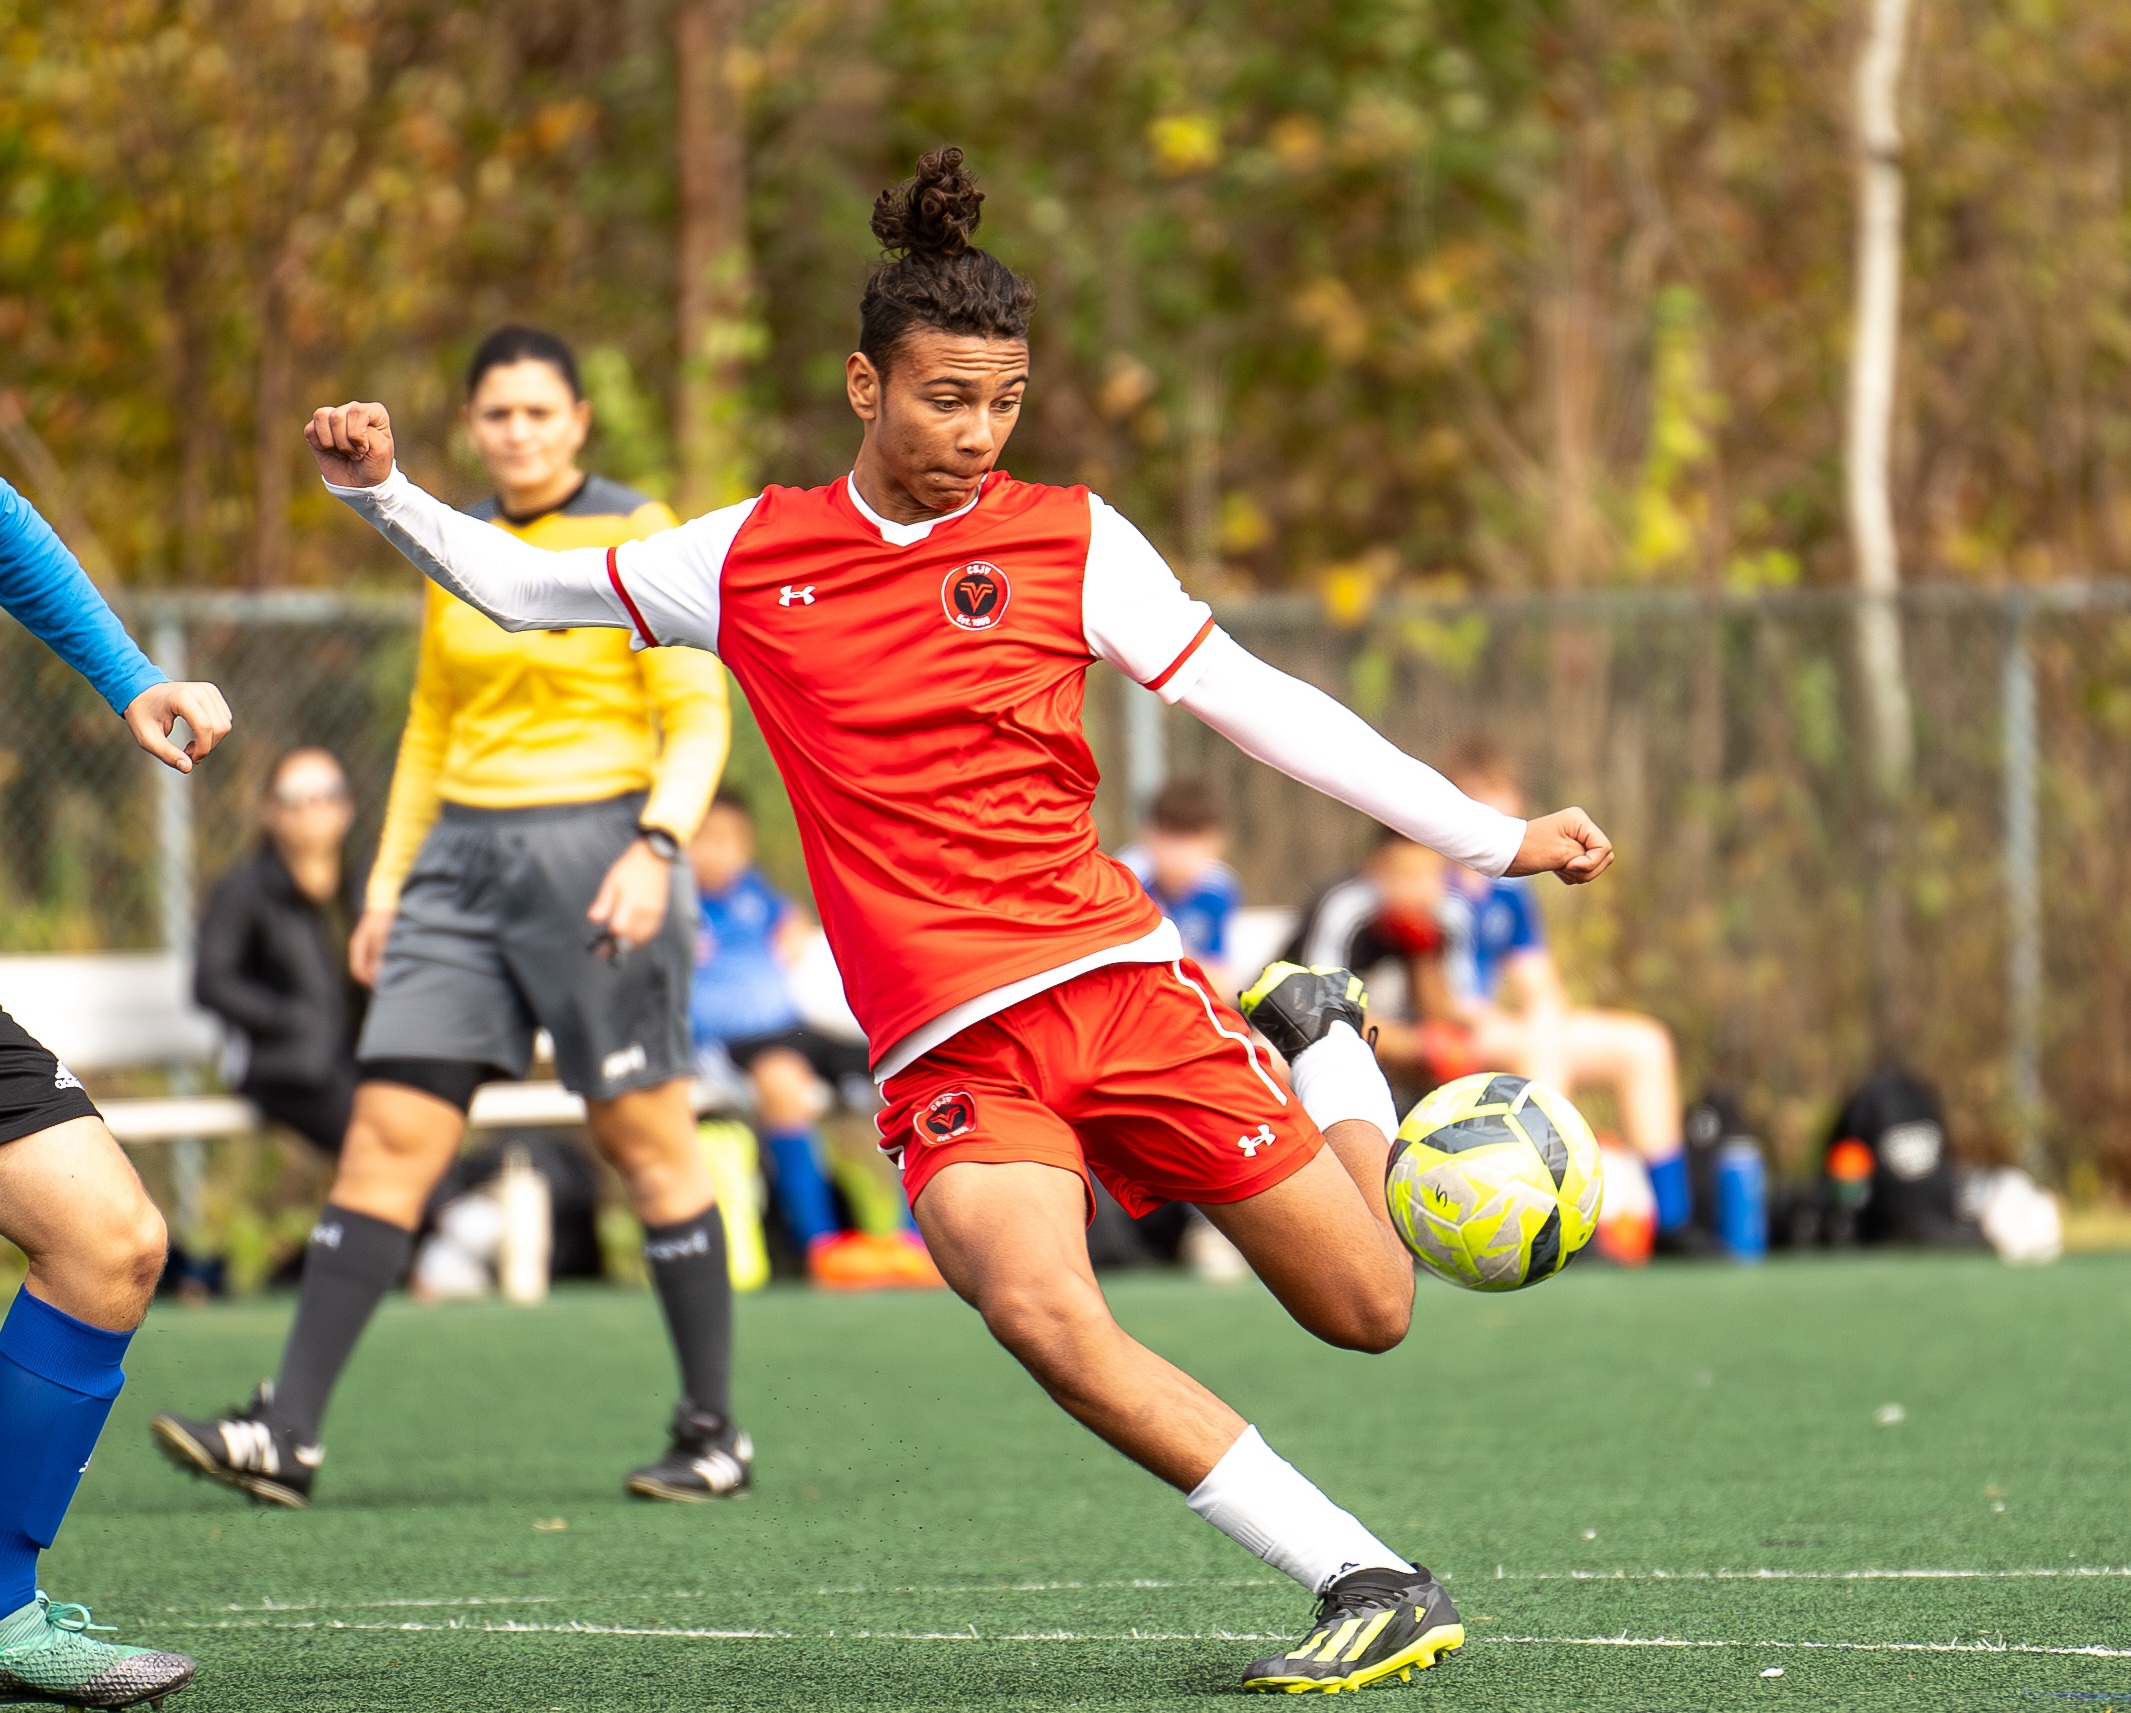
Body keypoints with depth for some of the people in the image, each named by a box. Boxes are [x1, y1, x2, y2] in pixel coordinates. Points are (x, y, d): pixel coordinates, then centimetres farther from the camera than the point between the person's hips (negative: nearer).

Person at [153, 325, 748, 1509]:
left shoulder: (638, 535, -4)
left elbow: (699, 716, -7)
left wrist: (657, 845, -21)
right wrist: (388, 880, 17)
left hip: (594, 850, -5)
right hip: (465, 854, 5)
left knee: (645, 1138, 0)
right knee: (389, 1132, -4)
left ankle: (715, 1434, 12)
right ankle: (288, 1433, -8)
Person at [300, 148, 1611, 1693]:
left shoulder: (1066, 537, 4)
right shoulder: (755, 557, 9)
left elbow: (1253, 703, 4)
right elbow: (518, 586, 22)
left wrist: (1491, 835, 0)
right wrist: (382, 491, 6)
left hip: (1113, 976, 0)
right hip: (946, 1047, 0)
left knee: (1369, 1310, -1)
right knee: (1042, 1315, -29)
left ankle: (1321, 1045, 31)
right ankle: (1371, 1588, -23)